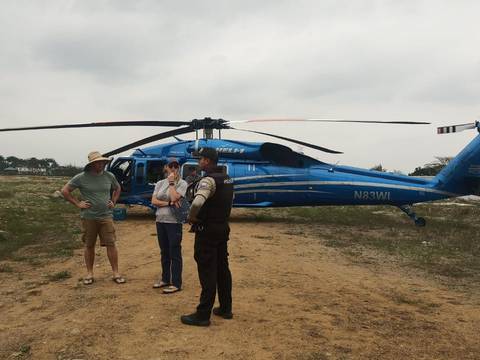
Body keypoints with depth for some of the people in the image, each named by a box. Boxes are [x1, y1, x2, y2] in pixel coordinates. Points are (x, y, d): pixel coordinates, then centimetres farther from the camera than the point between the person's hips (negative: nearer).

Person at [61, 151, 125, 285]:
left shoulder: (109, 176, 3)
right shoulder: (81, 177, -6)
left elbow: (118, 189, 22)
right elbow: (65, 190, 0)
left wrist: (113, 202, 9)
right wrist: (77, 204, -4)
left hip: (106, 216, 1)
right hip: (88, 217, -1)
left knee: (111, 244, -2)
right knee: (89, 246, 10)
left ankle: (116, 273, 6)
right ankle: (89, 273, 23)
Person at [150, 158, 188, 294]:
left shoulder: (182, 183, -5)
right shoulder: (160, 183, 10)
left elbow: (174, 198, -19)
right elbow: (153, 201, 1)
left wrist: (171, 182, -10)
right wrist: (169, 203, -12)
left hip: (174, 222, -6)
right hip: (160, 221, 6)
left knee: (175, 253, -3)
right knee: (164, 252, 16)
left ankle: (176, 283, 4)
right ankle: (165, 279, 29)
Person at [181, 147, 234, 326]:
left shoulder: (209, 180, -19)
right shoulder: (227, 179, 11)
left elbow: (197, 202, -35)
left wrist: (191, 217, -17)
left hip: (207, 230, -9)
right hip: (223, 228, 9)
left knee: (207, 272, -3)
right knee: (222, 269, 14)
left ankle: (203, 315, 5)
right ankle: (225, 308, 24)